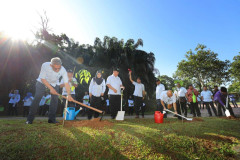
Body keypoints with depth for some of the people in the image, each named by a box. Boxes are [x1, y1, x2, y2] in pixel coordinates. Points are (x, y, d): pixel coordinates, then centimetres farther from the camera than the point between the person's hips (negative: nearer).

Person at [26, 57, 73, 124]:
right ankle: (30, 119, 4)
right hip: (42, 82, -1)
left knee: (55, 99, -7)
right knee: (37, 99, -8)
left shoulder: (63, 70, -30)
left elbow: (66, 83, -26)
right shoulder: (45, 65, -32)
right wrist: (51, 88, -28)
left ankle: (51, 119, 4)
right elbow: (43, 79, -23)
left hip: (54, 84, 2)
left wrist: (69, 94, -34)